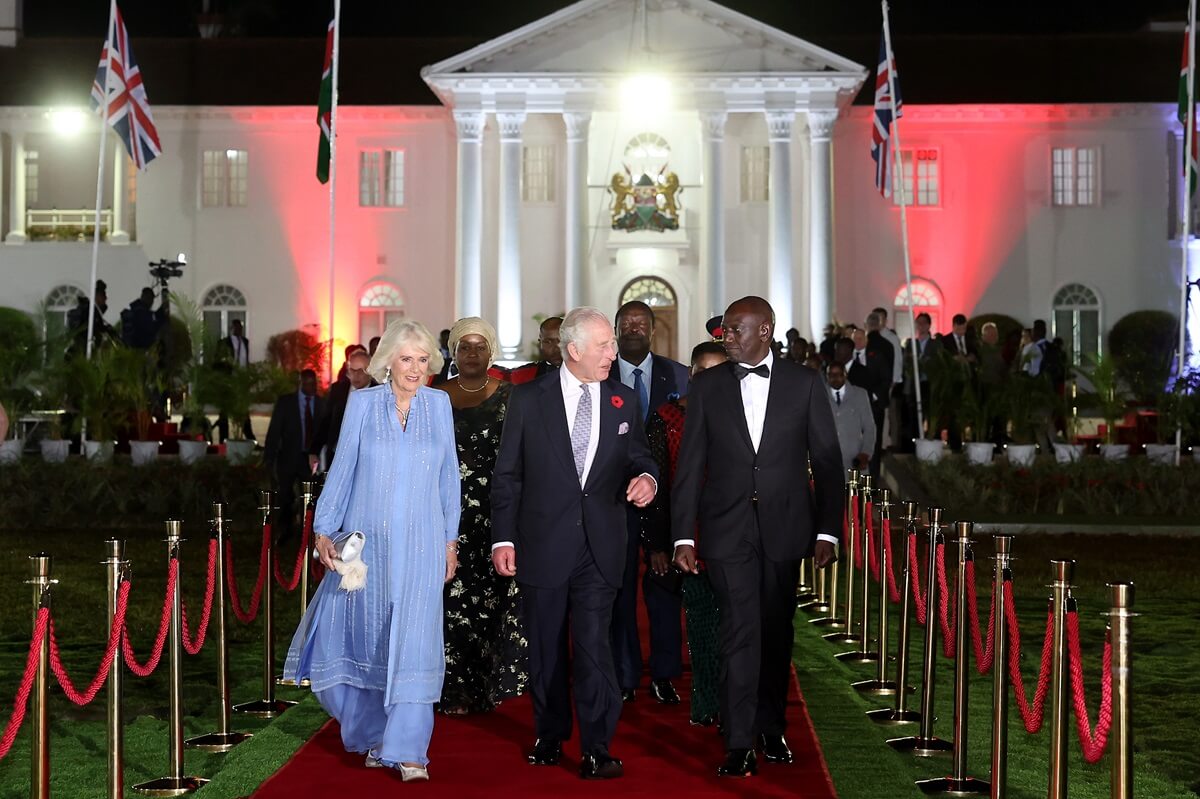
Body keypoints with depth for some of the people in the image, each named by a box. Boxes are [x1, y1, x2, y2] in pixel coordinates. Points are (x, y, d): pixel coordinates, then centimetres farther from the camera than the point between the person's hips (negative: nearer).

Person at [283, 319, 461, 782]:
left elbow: (448, 476, 9)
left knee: (414, 643, -6)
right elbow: (341, 470, 3)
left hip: (420, 545, 0)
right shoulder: (362, 403, 1)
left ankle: (407, 750, -4)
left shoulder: (439, 405, 4)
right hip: (366, 541, 0)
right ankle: (374, 734, 27)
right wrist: (324, 531, -2)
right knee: (367, 639, 9)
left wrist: (450, 539, 9)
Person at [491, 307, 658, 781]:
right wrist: (503, 537, -4)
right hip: (543, 543, 0)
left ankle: (596, 751, -3)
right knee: (545, 648, 11)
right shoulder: (529, 399, -1)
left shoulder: (624, 401, 6)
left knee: (594, 645, -7)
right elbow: (507, 475, 1)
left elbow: (638, 456, 16)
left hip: (600, 548, 0)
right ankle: (549, 737, 27)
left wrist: (646, 476, -9)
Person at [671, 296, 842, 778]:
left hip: (785, 528, 1)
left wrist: (827, 531, -2)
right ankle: (740, 744, -2)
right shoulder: (706, 387, 3)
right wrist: (684, 535, -2)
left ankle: (771, 728, 26)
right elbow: (690, 465, 3)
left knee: (776, 632, 10)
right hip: (727, 529, -1)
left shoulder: (804, 384, 2)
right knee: (739, 632, -6)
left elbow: (827, 460, 3)